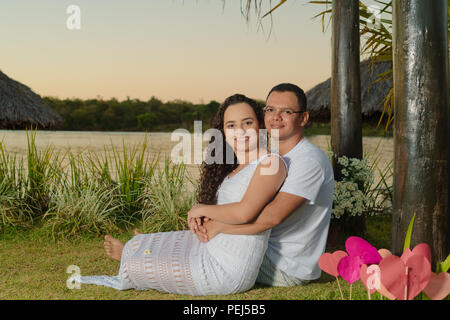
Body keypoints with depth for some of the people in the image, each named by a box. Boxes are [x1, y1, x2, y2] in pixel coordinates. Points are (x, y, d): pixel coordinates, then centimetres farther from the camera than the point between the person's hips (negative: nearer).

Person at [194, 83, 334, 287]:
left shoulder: (310, 161, -22)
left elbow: (272, 216, -32)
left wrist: (218, 226, -25)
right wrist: (204, 217, -12)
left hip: (288, 270, -9)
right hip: (270, 249, 9)